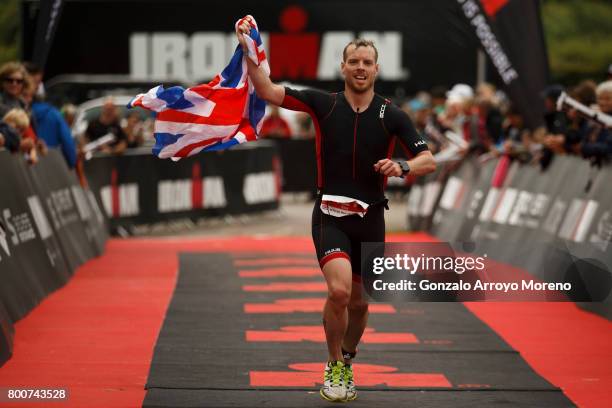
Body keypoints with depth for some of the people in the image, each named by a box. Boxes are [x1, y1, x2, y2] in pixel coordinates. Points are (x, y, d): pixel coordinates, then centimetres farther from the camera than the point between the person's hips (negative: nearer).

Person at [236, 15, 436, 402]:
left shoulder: (392, 115, -1)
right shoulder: (323, 103, -1)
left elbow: (429, 160, -3)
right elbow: (268, 91, -7)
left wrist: (402, 167, -24)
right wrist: (248, 49, -19)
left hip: (370, 220, 2)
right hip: (330, 215, -2)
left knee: (359, 301, 12)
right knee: (339, 289, -23)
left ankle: (348, 362, 39)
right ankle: (334, 366, 0)